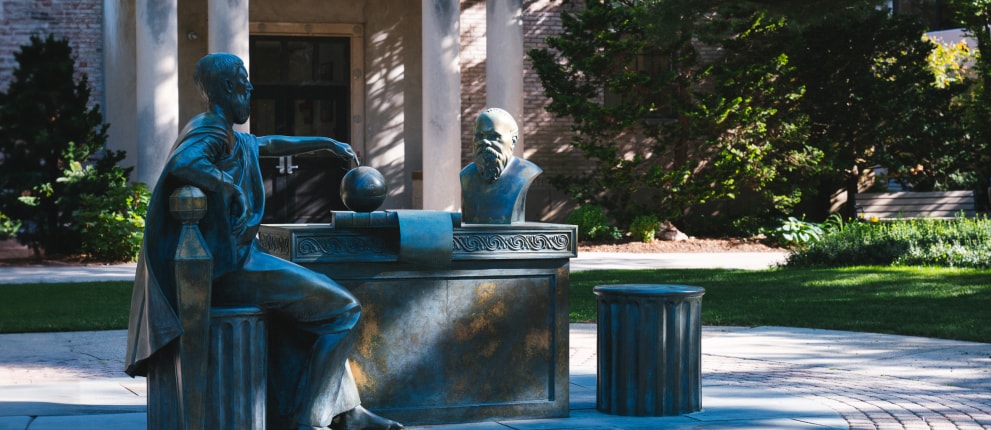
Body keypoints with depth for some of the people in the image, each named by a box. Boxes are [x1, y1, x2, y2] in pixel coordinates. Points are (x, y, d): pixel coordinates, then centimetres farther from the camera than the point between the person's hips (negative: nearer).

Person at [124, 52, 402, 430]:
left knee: (325, 299, 25)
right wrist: (229, 186, -21)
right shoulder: (209, 132, -13)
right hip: (232, 267, -11)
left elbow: (272, 144, 36)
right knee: (343, 309, -9)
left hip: (235, 260, 11)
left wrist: (327, 143, 42)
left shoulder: (230, 137, 18)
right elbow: (183, 164, -36)